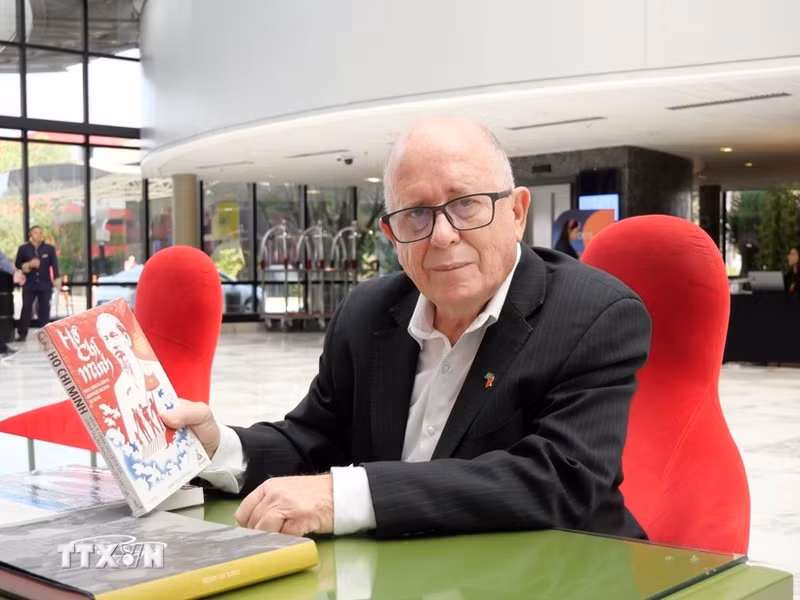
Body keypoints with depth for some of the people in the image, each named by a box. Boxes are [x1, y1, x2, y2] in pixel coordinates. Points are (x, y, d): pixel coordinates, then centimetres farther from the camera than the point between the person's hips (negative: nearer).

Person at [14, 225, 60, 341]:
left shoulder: (50, 248, 2)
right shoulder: (23, 249, 3)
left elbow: (54, 265, 0)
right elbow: (17, 264, 8)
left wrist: (57, 280, -9)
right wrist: (29, 264, -11)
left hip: (45, 284, 0)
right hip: (29, 284, 0)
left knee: (44, 309, 4)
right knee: (26, 308, -1)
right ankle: (22, 334, 6)